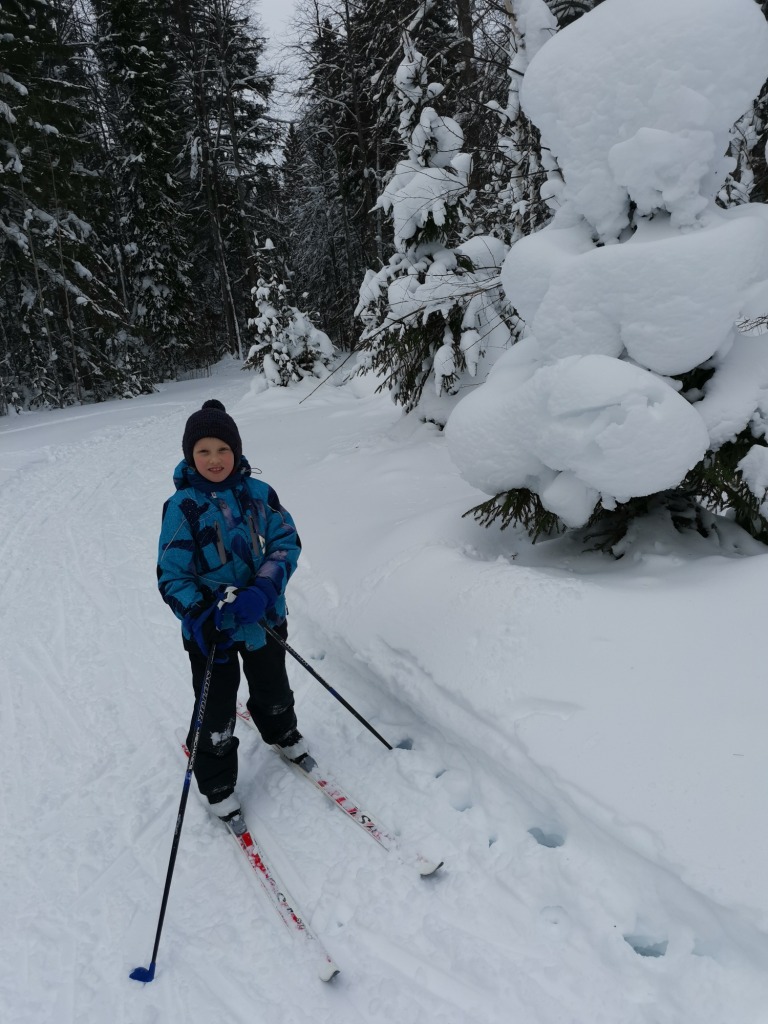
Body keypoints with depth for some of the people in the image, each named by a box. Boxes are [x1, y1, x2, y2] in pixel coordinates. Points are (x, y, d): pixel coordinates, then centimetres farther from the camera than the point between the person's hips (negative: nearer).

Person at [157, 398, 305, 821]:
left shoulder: (259, 493, -8)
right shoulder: (181, 506, -16)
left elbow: (287, 541, -8)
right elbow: (172, 576, -13)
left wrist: (262, 590, -25)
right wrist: (199, 619, -28)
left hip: (265, 617, 3)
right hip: (211, 628, -3)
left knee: (273, 691, 26)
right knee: (216, 714, 11)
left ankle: (283, 735, 57)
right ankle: (217, 786, 35)